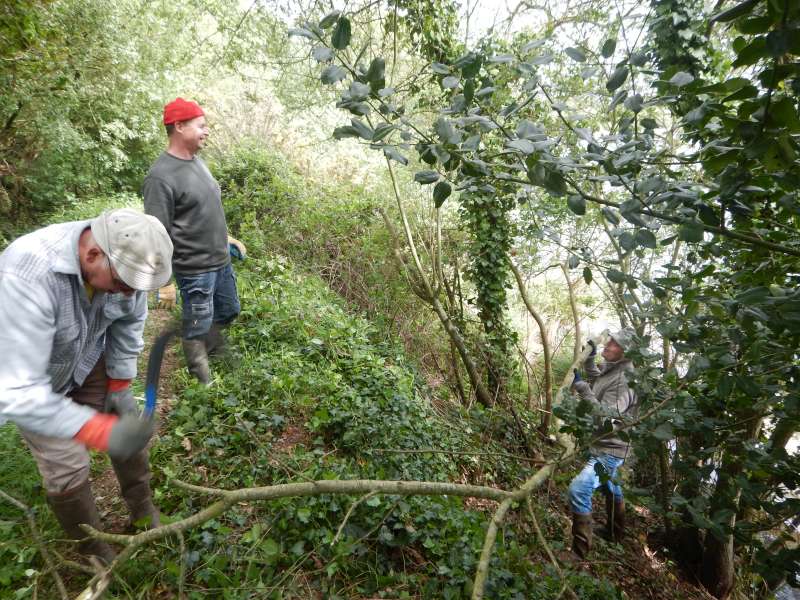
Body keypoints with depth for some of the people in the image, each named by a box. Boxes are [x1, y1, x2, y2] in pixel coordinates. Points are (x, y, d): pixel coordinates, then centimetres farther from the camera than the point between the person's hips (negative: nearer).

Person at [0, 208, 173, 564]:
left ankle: (143, 511, 31)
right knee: (67, 470, -3)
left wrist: (120, 385, -2)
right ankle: (95, 554, 23)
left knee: (131, 428, 7)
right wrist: (101, 431, -43)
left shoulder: (126, 259, -26)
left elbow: (129, 321, -6)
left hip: (88, 359, 4)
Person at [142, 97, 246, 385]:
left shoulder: (197, 160, 7)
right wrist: (164, 281, -20)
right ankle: (202, 382, 26)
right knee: (198, 329, 7)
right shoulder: (161, 176, -20)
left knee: (228, 312, 23)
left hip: (222, 260, 9)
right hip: (195, 270, -8)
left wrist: (228, 238, 24)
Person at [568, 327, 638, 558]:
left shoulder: (624, 380, -26)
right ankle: (615, 534, 54)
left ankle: (580, 548, -10)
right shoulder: (611, 370, 3)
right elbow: (596, 380, 26)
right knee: (610, 487, 29)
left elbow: (605, 415, -33)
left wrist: (581, 387, -33)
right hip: (602, 445, 11)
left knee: (579, 489, -22)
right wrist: (589, 358, 12)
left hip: (610, 449, -11)